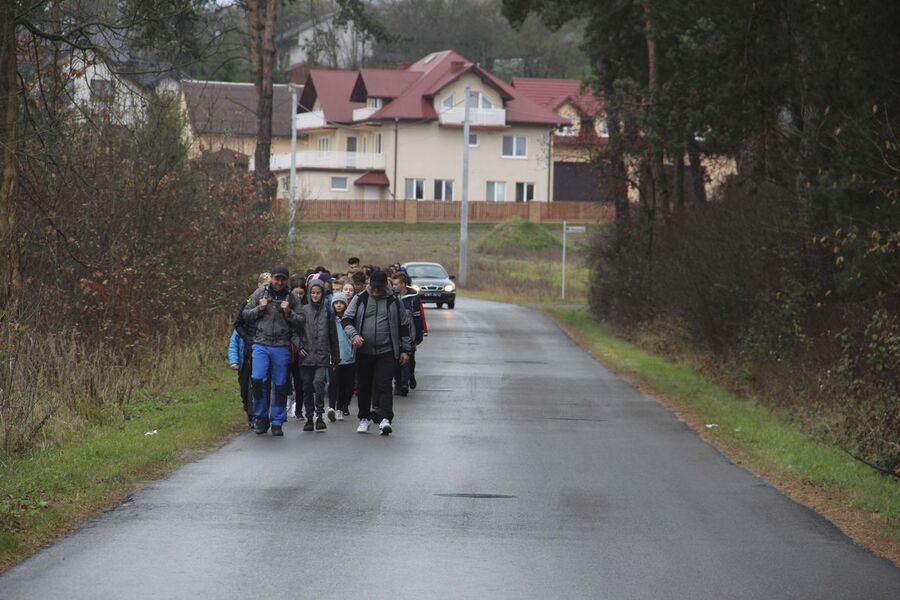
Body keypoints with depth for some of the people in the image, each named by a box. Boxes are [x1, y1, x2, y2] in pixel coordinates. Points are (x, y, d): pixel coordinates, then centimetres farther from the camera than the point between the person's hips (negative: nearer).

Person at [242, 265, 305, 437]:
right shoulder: (260, 293, 6)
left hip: (282, 347, 1)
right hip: (261, 345, -1)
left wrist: (288, 313, -12)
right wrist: (260, 309, -8)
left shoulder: (292, 298, 6)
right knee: (257, 379, -16)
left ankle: (277, 422, 13)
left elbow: (301, 321, 4)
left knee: (280, 386, 4)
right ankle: (261, 417, 1)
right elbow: (246, 314, 8)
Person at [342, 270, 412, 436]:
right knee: (364, 386, 9)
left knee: (384, 385, -13)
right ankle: (364, 418, 22)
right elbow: (346, 319, 2)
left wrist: (405, 350, 8)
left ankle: (385, 419, -19)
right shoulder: (360, 299, 4)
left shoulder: (394, 301, 5)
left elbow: (404, 326, 11)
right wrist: (354, 335, -17)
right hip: (364, 351, 2)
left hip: (386, 352, -2)